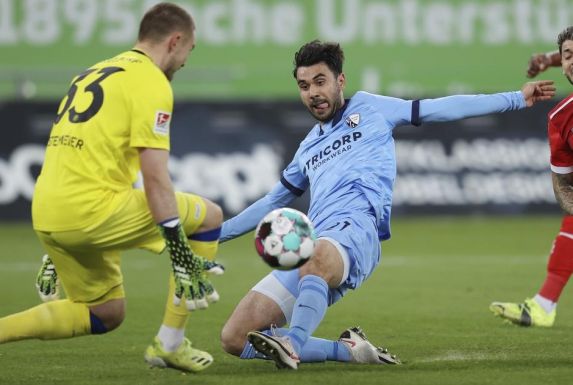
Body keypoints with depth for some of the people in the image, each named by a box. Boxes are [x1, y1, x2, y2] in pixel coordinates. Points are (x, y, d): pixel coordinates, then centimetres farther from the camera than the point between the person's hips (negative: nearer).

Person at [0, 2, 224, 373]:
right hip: (91, 210, -9)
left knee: (106, 315, 22)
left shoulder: (94, 74, 23)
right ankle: (169, 345, 7)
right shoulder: (151, 82, -5)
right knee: (209, 217, 7)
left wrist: (55, 253, 31)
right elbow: (155, 178, -13)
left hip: (46, 216, 9)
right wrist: (181, 252, -12)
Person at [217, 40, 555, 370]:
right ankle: (350, 350, -9)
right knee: (235, 338, -12)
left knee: (316, 260, -44)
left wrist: (517, 99, 14)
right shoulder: (308, 148, 32)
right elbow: (273, 202, 43)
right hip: (311, 246, 6)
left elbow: (444, 108, 17)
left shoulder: (369, 108, 19)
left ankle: (292, 345, -60)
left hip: (356, 230, -6)